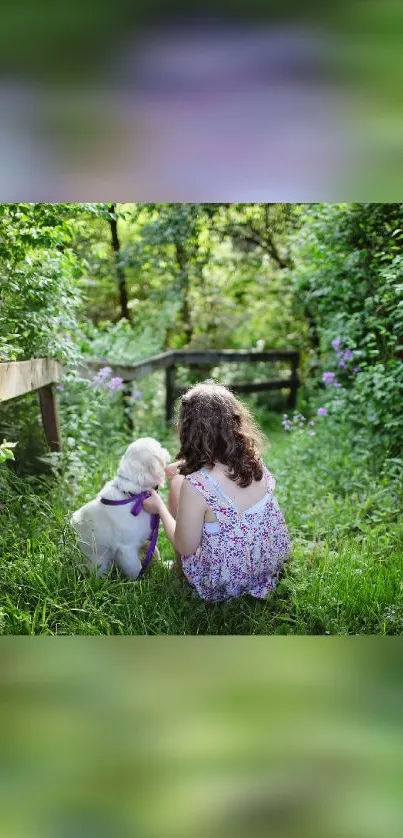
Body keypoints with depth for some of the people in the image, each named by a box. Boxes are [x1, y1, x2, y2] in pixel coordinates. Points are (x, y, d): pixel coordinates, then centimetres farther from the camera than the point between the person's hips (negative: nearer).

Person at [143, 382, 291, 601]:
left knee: (177, 483, 11)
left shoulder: (195, 485, -32)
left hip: (225, 586, -5)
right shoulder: (253, 460, -14)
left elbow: (185, 548, -17)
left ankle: (178, 569, 33)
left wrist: (159, 507, -2)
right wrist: (183, 466, 20)